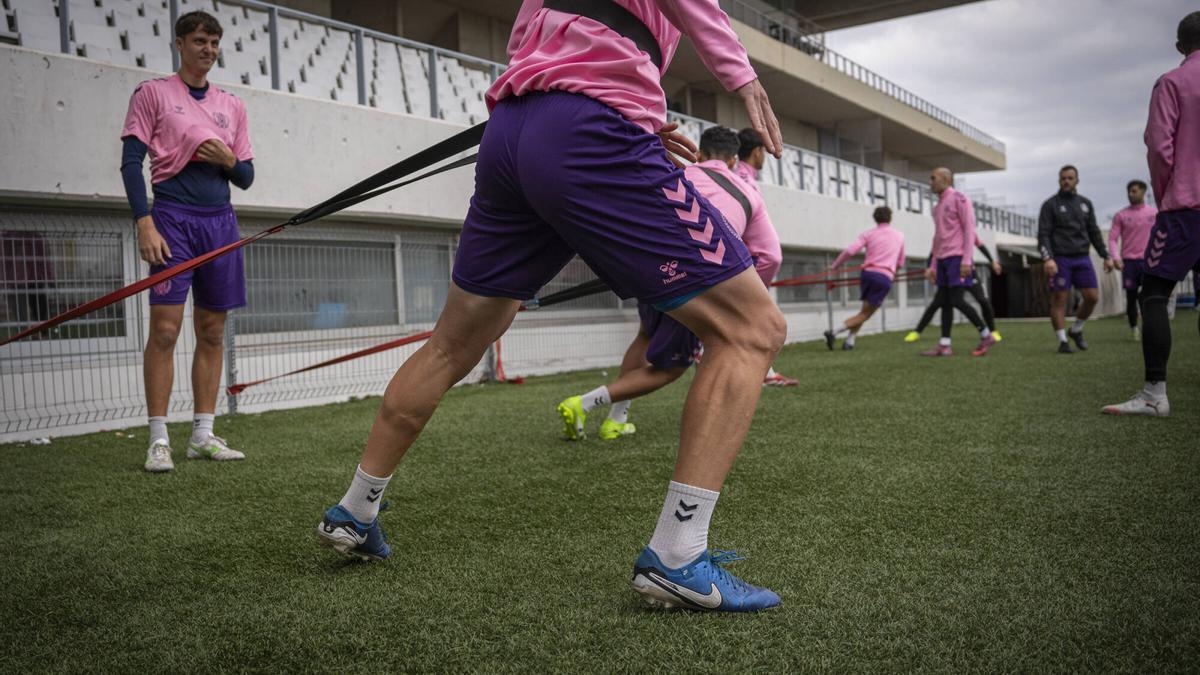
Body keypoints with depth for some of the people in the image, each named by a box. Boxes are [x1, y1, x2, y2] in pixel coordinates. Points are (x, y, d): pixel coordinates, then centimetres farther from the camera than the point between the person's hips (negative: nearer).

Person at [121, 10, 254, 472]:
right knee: (165, 328, -10)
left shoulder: (232, 105, 17)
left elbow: (246, 177, 17)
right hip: (174, 217, -4)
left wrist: (229, 160, -6)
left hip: (220, 221, 4)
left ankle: (202, 435, 11)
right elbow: (131, 161, -2)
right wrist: (145, 223, -13)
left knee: (211, 332, 4)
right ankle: (158, 440, -3)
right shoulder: (152, 93, 6)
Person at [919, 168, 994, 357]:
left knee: (957, 300, -13)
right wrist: (933, 266, 17)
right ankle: (944, 345, 1)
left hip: (957, 257, -8)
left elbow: (969, 229, -11)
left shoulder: (959, 199, -4)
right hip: (942, 258, 8)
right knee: (945, 302, 3)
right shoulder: (937, 207, 21)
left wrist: (966, 260, -18)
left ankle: (986, 336, 0)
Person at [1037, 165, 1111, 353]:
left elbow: (1094, 232, 19)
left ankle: (1076, 330, 20)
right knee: (1059, 300, -5)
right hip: (1060, 260, -4)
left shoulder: (1086, 203, 16)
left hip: (1082, 258, 4)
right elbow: (1043, 234, -6)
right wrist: (1047, 259, -19)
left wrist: (1105, 256, 13)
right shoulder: (1050, 205, 2)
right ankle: (1062, 341, 3)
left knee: (1092, 297, -1)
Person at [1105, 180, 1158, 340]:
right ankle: (1134, 329, 17)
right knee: (1131, 296, 3)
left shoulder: (1154, 213, 7)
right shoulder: (1121, 215, 5)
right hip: (1128, 261, 0)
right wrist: (1115, 257, -14)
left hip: (1148, 260, 0)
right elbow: (1112, 238, 1)